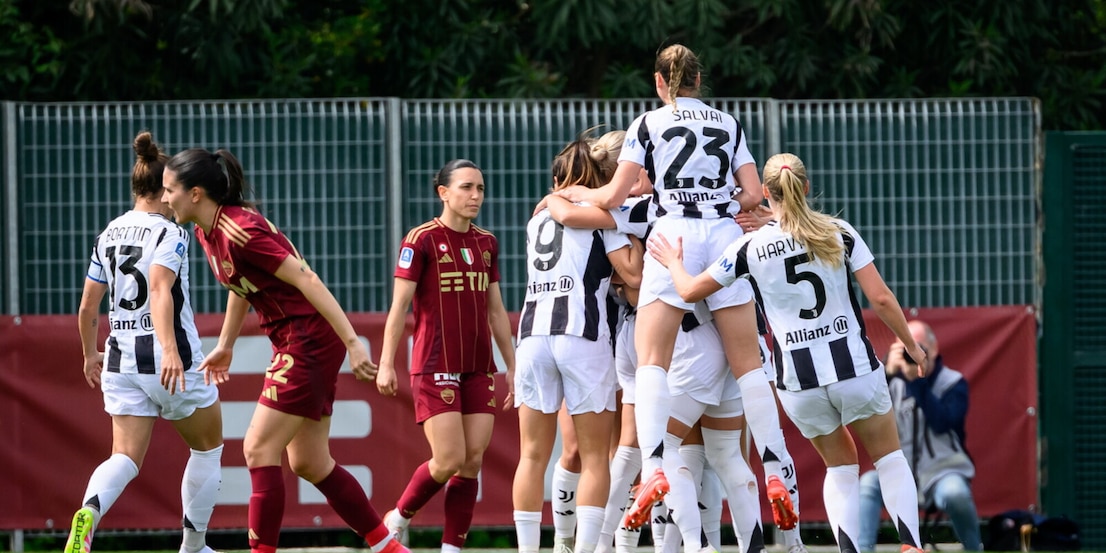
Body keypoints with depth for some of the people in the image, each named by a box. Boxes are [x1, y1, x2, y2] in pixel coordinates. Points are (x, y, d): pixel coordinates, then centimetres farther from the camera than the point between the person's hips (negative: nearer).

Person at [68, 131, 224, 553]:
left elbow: (87, 306, 14)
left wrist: (90, 354, 30)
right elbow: (159, 290, -27)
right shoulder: (168, 234, -10)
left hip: (120, 361, 5)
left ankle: (88, 513, -33)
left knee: (126, 457, -2)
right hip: (173, 364, -5)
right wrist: (169, 349, -37)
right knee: (208, 447, 17)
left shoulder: (109, 234, 9)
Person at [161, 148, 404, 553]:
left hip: (310, 342, -10)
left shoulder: (239, 231, -22)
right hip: (295, 343, 10)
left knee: (259, 449, -9)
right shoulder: (208, 231, 7)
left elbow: (307, 280, -23)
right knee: (310, 463, 12)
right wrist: (225, 345, 31)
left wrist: (352, 342, -26)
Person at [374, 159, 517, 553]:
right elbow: (399, 305, -6)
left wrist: (513, 365, 17)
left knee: (472, 462, -2)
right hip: (435, 368, -6)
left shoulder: (487, 243, 12)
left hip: (479, 369, 6)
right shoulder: (421, 240, -6)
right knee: (449, 460, -11)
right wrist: (386, 363, -11)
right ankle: (399, 517, 14)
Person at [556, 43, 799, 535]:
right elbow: (754, 195, 11)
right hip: (725, 236, 3)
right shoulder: (728, 125, 18)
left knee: (651, 359, -8)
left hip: (674, 235, -3)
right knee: (747, 361, 5)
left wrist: (574, 194, 23)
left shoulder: (649, 124, 9)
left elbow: (613, 197, 5)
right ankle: (777, 472, -2)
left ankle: (653, 467, -27)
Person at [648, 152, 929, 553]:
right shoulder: (840, 233, -2)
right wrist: (911, 345, 9)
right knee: (889, 457, 14)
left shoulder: (750, 247, -2)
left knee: (840, 466, 19)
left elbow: (691, 291, 4)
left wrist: (673, 263, 25)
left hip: (798, 380, 1)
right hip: (854, 367, -1)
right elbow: (881, 299, -4)